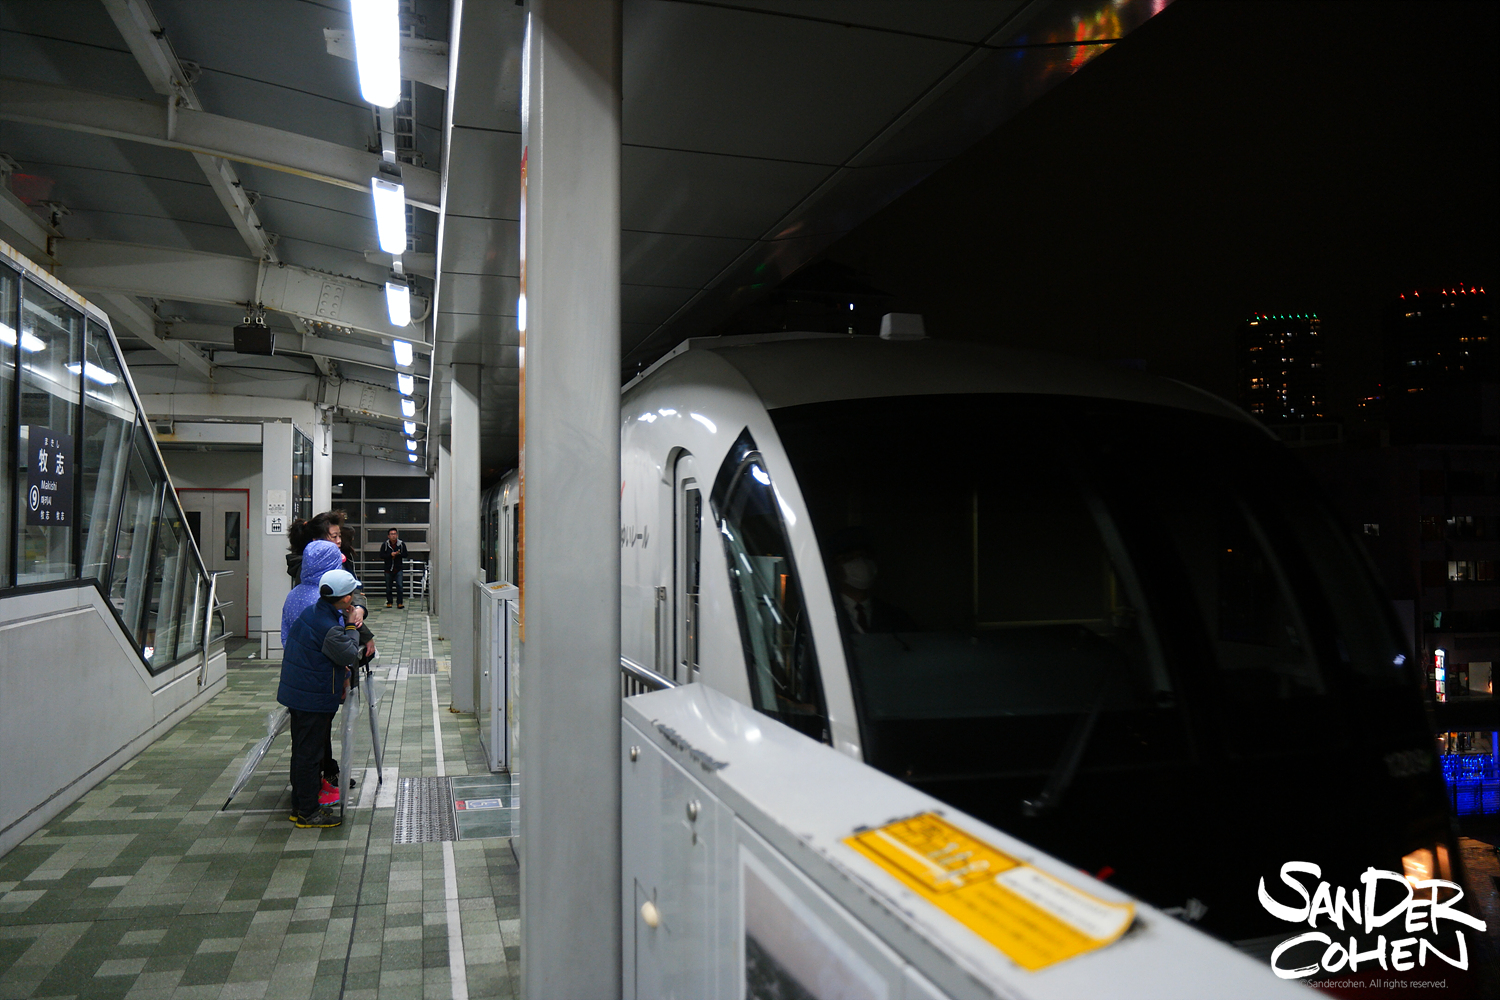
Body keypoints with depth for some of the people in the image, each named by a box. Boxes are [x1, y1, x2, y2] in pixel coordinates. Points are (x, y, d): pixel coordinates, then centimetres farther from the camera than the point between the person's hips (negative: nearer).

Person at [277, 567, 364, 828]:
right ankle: (308, 812, 8)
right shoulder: (329, 627, -25)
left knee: (302, 751, 17)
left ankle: (299, 806, 28)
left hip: (296, 692, 10)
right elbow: (350, 656, -15)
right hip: (315, 699, -10)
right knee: (309, 754, -1)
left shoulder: (312, 611, 5)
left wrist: (343, 676, 13)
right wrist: (352, 627, -6)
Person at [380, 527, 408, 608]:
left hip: (398, 569, -1)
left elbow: (405, 555, 0)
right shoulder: (385, 545, 1)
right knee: (388, 587, 9)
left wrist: (397, 554, -18)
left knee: (400, 586, -9)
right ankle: (389, 602, 20)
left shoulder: (402, 544, 1)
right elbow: (381, 555, -5)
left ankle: (400, 602, -4)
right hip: (388, 569, 1)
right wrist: (391, 554, -18)